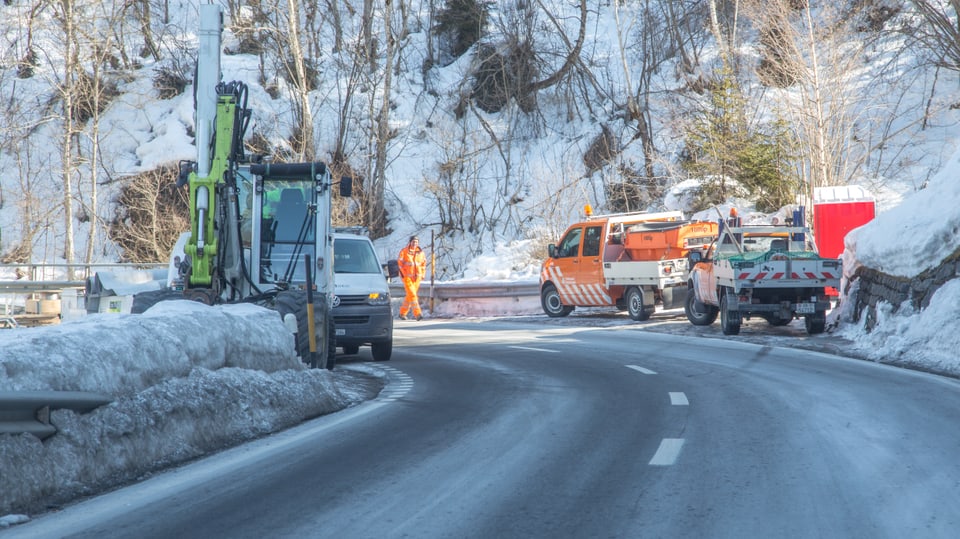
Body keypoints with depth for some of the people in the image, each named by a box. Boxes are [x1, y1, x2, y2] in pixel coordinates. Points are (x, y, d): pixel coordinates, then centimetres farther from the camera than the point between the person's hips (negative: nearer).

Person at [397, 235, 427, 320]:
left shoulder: (420, 252, 9)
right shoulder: (404, 251, -4)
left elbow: (424, 263, 18)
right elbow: (399, 263, -5)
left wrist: (422, 274, 10)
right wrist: (404, 274, -12)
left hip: (417, 277, 5)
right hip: (407, 277, -5)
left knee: (410, 296, 9)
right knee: (412, 295, -14)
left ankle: (403, 313, 23)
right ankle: (417, 313, -20)